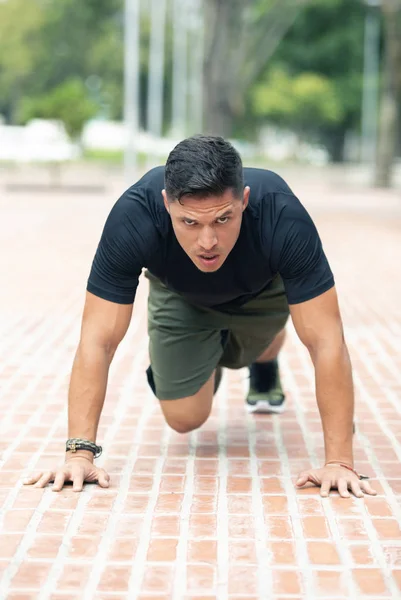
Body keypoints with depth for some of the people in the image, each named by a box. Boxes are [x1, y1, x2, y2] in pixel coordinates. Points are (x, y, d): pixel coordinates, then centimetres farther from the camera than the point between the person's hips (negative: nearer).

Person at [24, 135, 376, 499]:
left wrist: (339, 462, -45)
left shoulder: (283, 217, -44)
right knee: (185, 418, -3)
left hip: (261, 292, 0)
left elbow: (326, 342, -42)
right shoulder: (132, 218, -43)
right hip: (181, 296, 0)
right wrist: (80, 453, -44)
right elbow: (98, 340, -38)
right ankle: (206, 356, 29)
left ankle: (264, 366, 55)